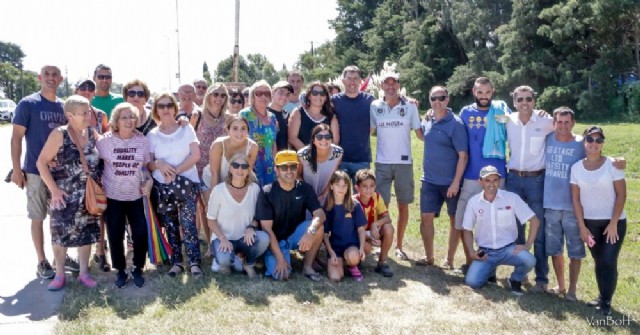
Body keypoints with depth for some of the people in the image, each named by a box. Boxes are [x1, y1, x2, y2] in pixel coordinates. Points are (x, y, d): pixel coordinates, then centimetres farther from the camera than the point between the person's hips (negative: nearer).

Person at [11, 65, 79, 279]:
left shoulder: (64, 106, 8)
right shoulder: (28, 104, -7)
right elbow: (16, 137, -7)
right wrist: (16, 169, -12)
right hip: (36, 171, -4)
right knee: (38, 217, 5)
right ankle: (42, 261, 16)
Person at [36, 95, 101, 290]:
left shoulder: (92, 133, 1)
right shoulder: (59, 135, -12)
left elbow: (103, 158, 10)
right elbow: (41, 162, -11)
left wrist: (98, 185, 0)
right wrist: (54, 189, -15)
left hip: (89, 195, 4)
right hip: (65, 195, -4)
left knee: (86, 233, 9)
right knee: (61, 233, 4)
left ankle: (84, 273, 23)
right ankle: (60, 275, 20)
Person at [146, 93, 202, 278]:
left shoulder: (186, 129, 2)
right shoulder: (152, 135, 5)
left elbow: (196, 155, -6)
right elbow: (148, 163, 4)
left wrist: (176, 170, -14)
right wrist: (159, 165, -18)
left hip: (187, 183, -2)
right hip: (163, 186, 2)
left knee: (188, 223, -10)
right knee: (170, 225, 7)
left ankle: (194, 262, -6)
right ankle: (177, 262, 15)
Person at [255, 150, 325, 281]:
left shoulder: (305, 188, -7)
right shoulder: (267, 193, -15)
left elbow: (320, 214, -18)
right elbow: (267, 229, -17)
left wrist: (310, 231, -40)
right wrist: (280, 259, -22)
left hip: (296, 235, 3)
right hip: (275, 240, -3)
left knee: (318, 227, -27)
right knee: (281, 275, -25)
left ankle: (307, 266, -8)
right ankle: (271, 259, 11)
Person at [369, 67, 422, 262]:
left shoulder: (410, 107, 1)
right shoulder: (375, 106, 2)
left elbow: (420, 133, 1)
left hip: (404, 162, 0)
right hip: (382, 163, 0)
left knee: (403, 205, 7)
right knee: (382, 205, 1)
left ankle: (399, 246, 19)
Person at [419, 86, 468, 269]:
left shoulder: (455, 124, -13)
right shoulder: (427, 120, 3)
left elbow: (463, 155, -15)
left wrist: (456, 182, -18)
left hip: (450, 182, -5)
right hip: (429, 180, 5)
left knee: (455, 219, 9)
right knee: (426, 217, 6)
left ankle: (449, 259, 21)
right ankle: (429, 256, 22)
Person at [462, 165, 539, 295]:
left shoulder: (512, 198, -9)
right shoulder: (473, 202, -4)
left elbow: (534, 220, -5)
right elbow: (468, 230, 6)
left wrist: (528, 245, -14)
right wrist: (471, 252, -7)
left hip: (508, 248, -1)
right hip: (485, 252, 1)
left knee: (529, 260, -31)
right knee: (472, 282, -20)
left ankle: (516, 280, 4)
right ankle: (490, 269, 17)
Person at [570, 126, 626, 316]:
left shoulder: (612, 164, -8)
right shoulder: (577, 168, 0)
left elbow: (621, 195, -8)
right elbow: (575, 199, 1)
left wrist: (613, 223, -12)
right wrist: (582, 226, -3)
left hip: (614, 222, -2)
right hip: (590, 222, 3)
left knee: (608, 261, -5)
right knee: (599, 261, 10)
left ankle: (606, 302, 6)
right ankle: (602, 297, 23)